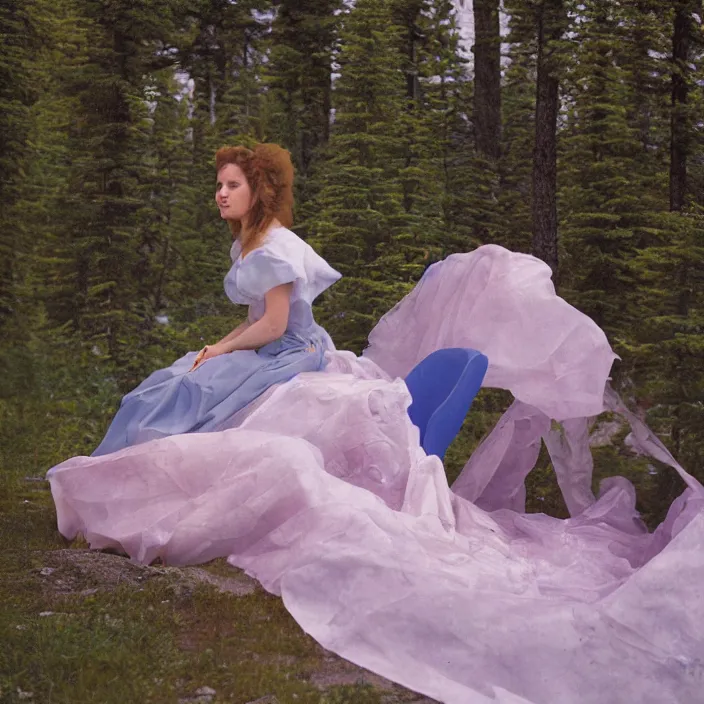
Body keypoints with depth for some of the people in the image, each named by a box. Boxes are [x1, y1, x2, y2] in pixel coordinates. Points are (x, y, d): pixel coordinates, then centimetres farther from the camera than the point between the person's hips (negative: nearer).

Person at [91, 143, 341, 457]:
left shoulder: (276, 246, -16)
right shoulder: (245, 245, 14)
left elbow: (274, 325, -18)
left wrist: (224, 348, -6)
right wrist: (216, 348, 1)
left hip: (289, 354, -9)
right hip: (268, 351, 9)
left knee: (188, 394, -18)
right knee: (169, 382, 0)